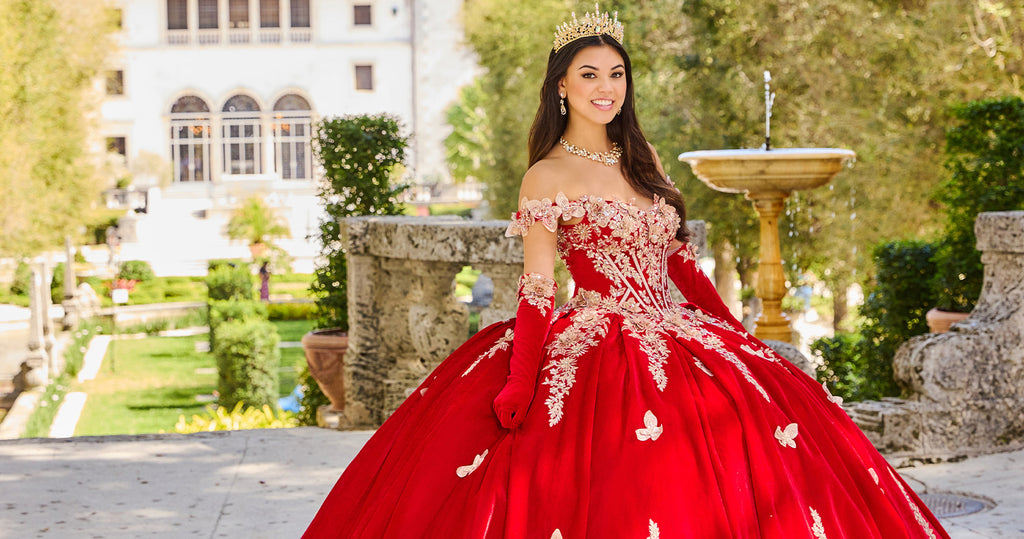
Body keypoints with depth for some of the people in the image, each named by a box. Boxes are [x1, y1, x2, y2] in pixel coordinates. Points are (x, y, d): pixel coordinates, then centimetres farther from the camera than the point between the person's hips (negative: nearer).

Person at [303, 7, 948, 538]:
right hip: (596, 357, -6)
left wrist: (736, 332, 15)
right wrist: (519, 391, -15)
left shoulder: (643, 160, 14)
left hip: (676, 343, 6)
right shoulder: (548, 177, -4)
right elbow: (537, 289, -9)